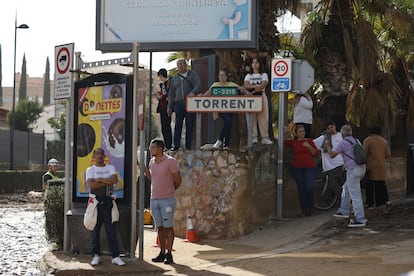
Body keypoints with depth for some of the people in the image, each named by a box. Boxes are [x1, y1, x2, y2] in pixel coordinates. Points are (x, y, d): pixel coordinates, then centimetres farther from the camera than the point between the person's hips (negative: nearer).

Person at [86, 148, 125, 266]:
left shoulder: (110, 168, 12)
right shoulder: (90, 170, 6)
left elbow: (115, 179, -9)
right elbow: (91, 185, -12)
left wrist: (100, 180, -10)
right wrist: (107, 182, -9)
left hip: (108, 201, 1)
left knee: (111, 229, -2)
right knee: (95, 230, 3)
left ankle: (115, 256, -1)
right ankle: (96, 255, 11)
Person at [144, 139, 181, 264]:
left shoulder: (170, 161, -9)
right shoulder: (152, 162, 10)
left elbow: (178, 180, -4)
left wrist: (169, 191, 7)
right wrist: (144, 168, 8)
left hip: (167, 200, -6)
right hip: (154, 199, 6)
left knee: (168, 227, 0)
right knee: (160, 227, 10)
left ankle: (169, 254, 4)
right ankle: (162, 253, 16)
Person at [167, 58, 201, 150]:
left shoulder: (192, 74, 10)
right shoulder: (174, 79, 19)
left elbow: (198, 85, -5)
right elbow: (171, 94, 19)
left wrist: (193, 92, -25)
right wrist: (169, 106, 11)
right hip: (179, 104, 2)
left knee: (190, 125, -3)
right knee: (178, 125, -5)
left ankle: (188, 146, 2)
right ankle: (176, 145, -4)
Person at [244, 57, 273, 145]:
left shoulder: (264, 75, 12)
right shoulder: (248, 76, 17)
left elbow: (263, 86, -5)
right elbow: (246, 86, 0)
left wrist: (253, 91, -19)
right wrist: (255, 86, -18)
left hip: (261, 97, -1)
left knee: (263, 118, -8)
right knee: (252, 118, -6)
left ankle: (265, 138, -10)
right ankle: (254, 137, -7)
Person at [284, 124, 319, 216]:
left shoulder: (309, 141, 8)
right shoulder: (294, 142, 9)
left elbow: (315, 153, 2)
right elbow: (283, 141, 4)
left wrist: (309, 146, -12)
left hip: (309, 168, -1)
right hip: (297, 169, 1)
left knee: (309, 188, -9)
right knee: (301, 189, 2)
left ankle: (310, 208, 10)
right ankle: (304, 209, 11)